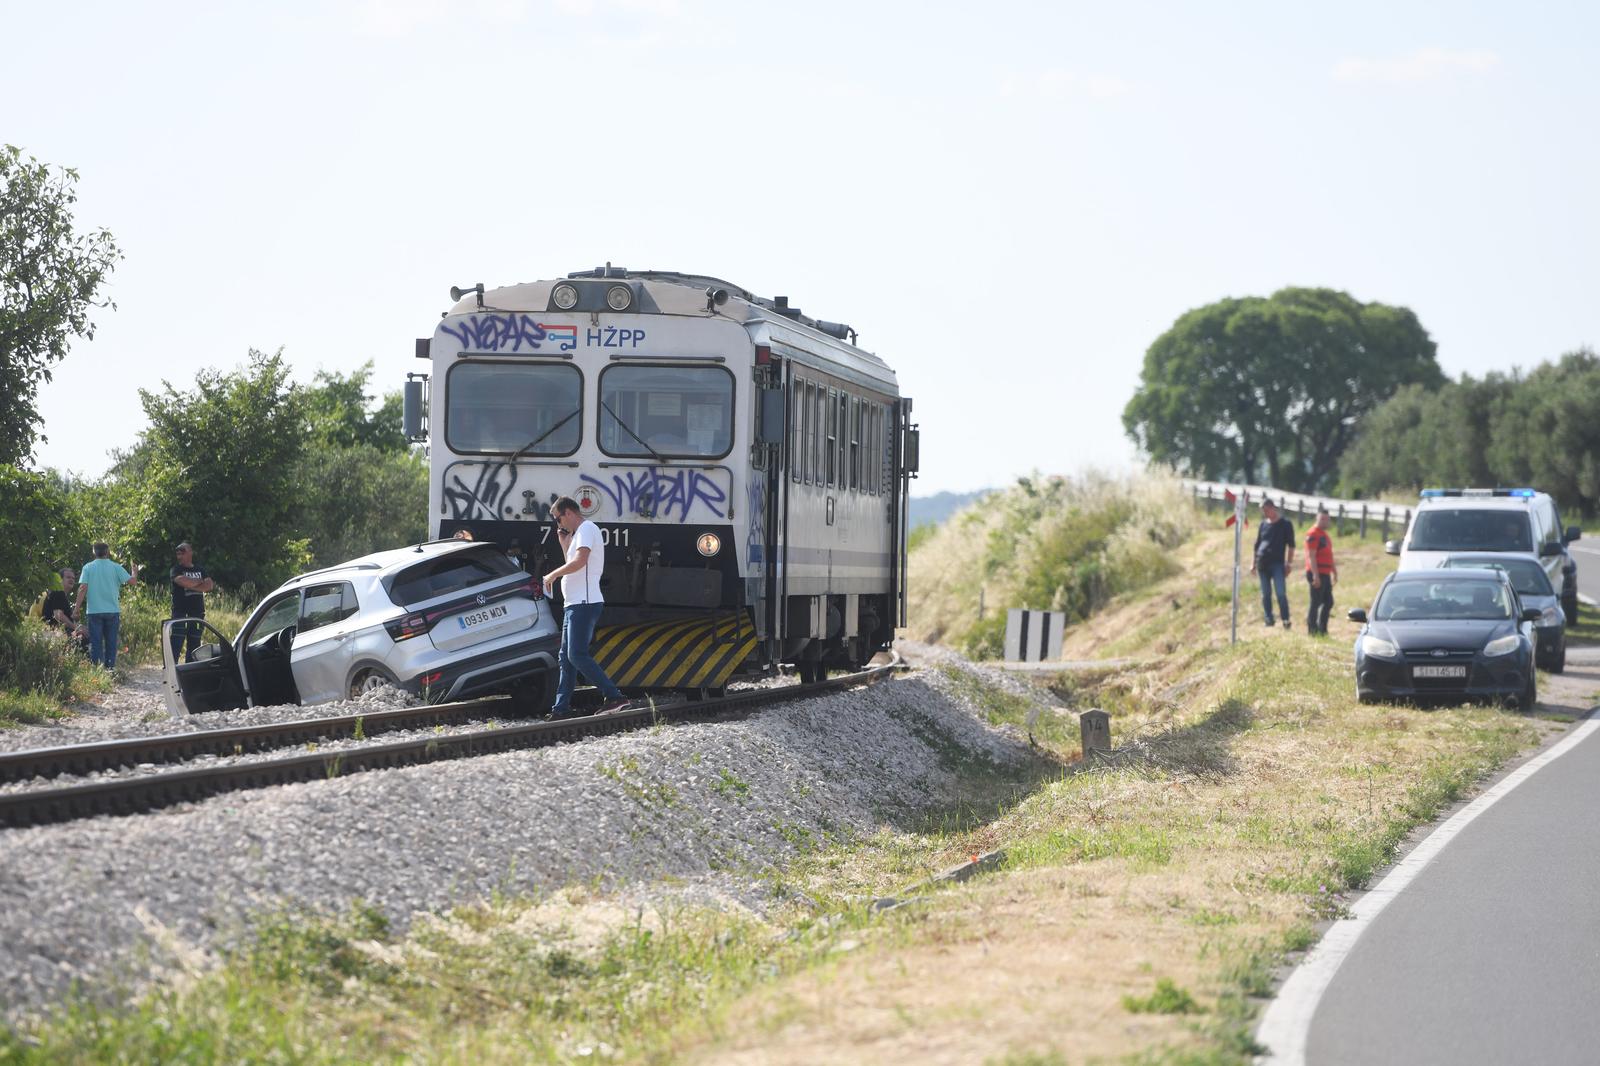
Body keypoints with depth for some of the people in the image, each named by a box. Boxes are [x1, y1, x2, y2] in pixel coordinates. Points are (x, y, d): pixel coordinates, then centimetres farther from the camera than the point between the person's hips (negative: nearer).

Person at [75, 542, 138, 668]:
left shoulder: (88, 567, -2)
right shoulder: (115, 567, -2)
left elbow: (83, 588, -9)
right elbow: (132, 581, -4)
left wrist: (77, 608, -6)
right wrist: (135, 571, 17)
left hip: (94, 611, 0)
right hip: (112, 610, 0)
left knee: (95, 643, 4)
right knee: (111, 642, 9)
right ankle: (110, 668, 8)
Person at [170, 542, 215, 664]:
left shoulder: (200, 569, 13)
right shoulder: (176, 569, 1)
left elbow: (209, 586, -1)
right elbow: (182, 581, -21)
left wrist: (192, 585, -12)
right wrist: (201, 582, -6)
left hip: (197, 612, 5)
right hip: (180, 612, -5)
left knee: (194, 646, 8)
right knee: (176, 646, -12)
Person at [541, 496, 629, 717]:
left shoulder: (587, 529, -9)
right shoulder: (579, 532, 23)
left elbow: (579, 560, -22)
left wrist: (553, 575, -14)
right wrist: (564, 540, 21)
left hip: (584, 604, -11)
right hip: (575, 605, 11)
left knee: (577, 655, -17)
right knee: (566, 657, 10)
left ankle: (614, 697, -21)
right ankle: (561, 708, 11)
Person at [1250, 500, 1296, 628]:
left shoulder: (1285, 523, 2)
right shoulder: (1263, 524, 15)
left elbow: (1291, 545, 0)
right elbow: (1257, 544, 21)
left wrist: (1288, 564, -6)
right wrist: (1253, 563, 16)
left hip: (1277, 563, -5)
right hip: (1262, 563, 5)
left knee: (1281, 593, -13)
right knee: (1265, 595, 6)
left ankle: (1286, 620, -10)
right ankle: (1269, 620, 11)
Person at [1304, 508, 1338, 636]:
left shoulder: (1324, 534, 19)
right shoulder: (1313, 534, -12)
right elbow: (1311, 556, -18)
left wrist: (1334, 571, 27)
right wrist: (1315, 575, -23)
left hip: (1325, 574, 10)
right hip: (1317, 574, -10)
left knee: (1328, 602, 12)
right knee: (1316, 602, -6)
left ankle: (1322, 629, 18)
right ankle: (1312, 629, -1)